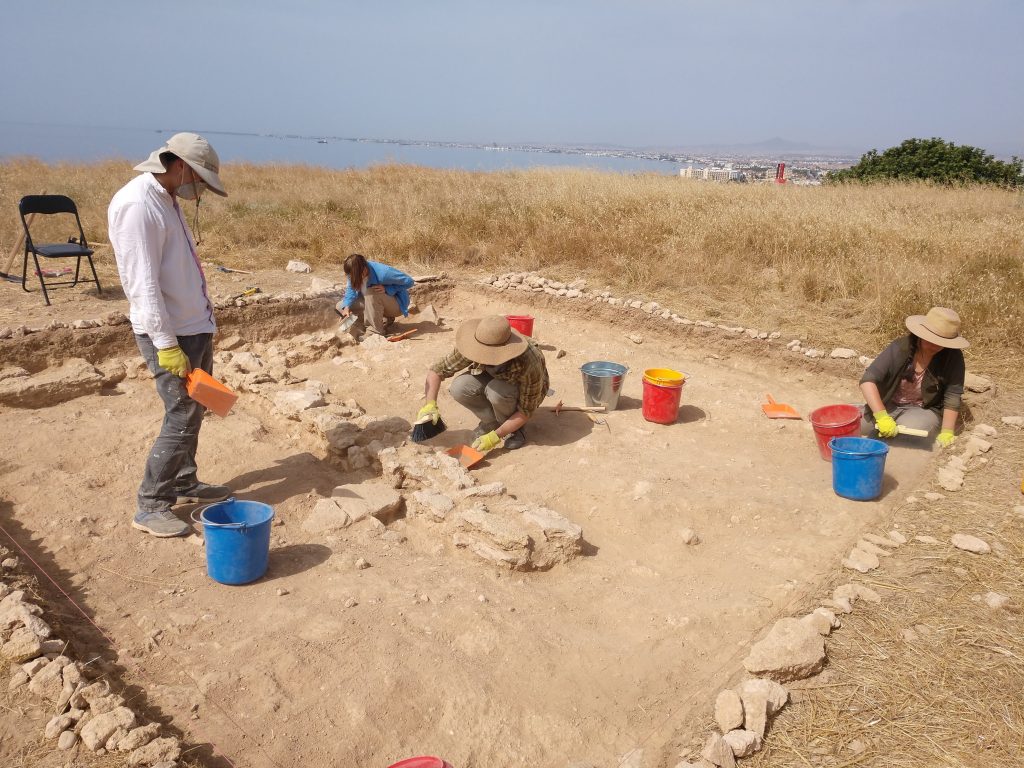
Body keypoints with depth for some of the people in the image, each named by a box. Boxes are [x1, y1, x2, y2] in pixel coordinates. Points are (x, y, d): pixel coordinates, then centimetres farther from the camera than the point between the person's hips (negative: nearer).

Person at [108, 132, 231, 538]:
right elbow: (142, 283, -23)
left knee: (192, 410, 17)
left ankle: (184, 482, 31)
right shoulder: (136, 204, -18)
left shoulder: (167, 200, 12)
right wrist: (166, 345, -24)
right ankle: (151, 506, 5)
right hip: (171, 335, -10)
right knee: (182, 417, -6)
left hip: (196, 326, 10)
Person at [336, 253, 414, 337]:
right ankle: (383, 321, -1)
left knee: (371, 293, -36)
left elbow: (409, 281, -24)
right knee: (340, 306, -3)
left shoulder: (382, 273, -33)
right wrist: (346, 307, -27)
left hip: (396, 304, -7)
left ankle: (375, 332, -22)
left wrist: (387, 289, -32)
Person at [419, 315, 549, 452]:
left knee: (496, 390, -38)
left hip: (524, 391, -4)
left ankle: (514, 430, -8)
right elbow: (437, 370, -21)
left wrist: (495, 436, -33)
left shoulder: (528, 364, -40)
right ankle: (492, 421, -1)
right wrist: (430, 405, -35)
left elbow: (526, 411, -29)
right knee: (459, 388, -26)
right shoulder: (472, 347, -30)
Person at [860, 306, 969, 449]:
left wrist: (947, 433, -20)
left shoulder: (953, 357, -16)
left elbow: (952, 396, -13)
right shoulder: (900, 348, -20)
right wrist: (882, 416, -36)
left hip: (925, 410, 0)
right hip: (889, 405, 1)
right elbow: (868, 380, -26)